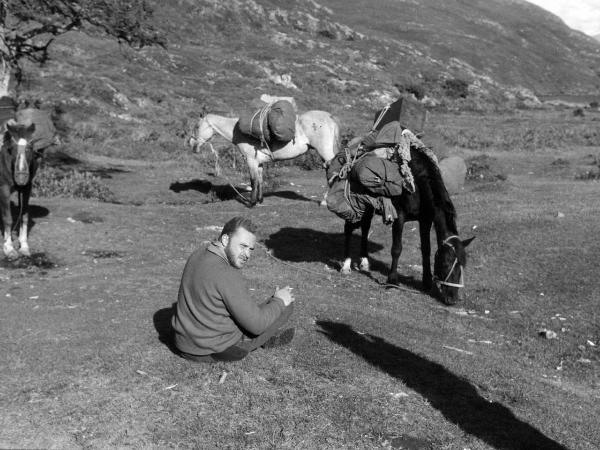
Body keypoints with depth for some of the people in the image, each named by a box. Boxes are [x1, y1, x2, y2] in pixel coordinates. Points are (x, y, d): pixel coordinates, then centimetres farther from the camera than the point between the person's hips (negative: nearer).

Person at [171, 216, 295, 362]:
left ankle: (267, 337, 32)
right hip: (219, 350, -8)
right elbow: (256, 324, -24)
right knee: (287, 305, 2)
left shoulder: (197, 256, 0)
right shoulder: (227, 275, -27)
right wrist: (278, 301, -6)